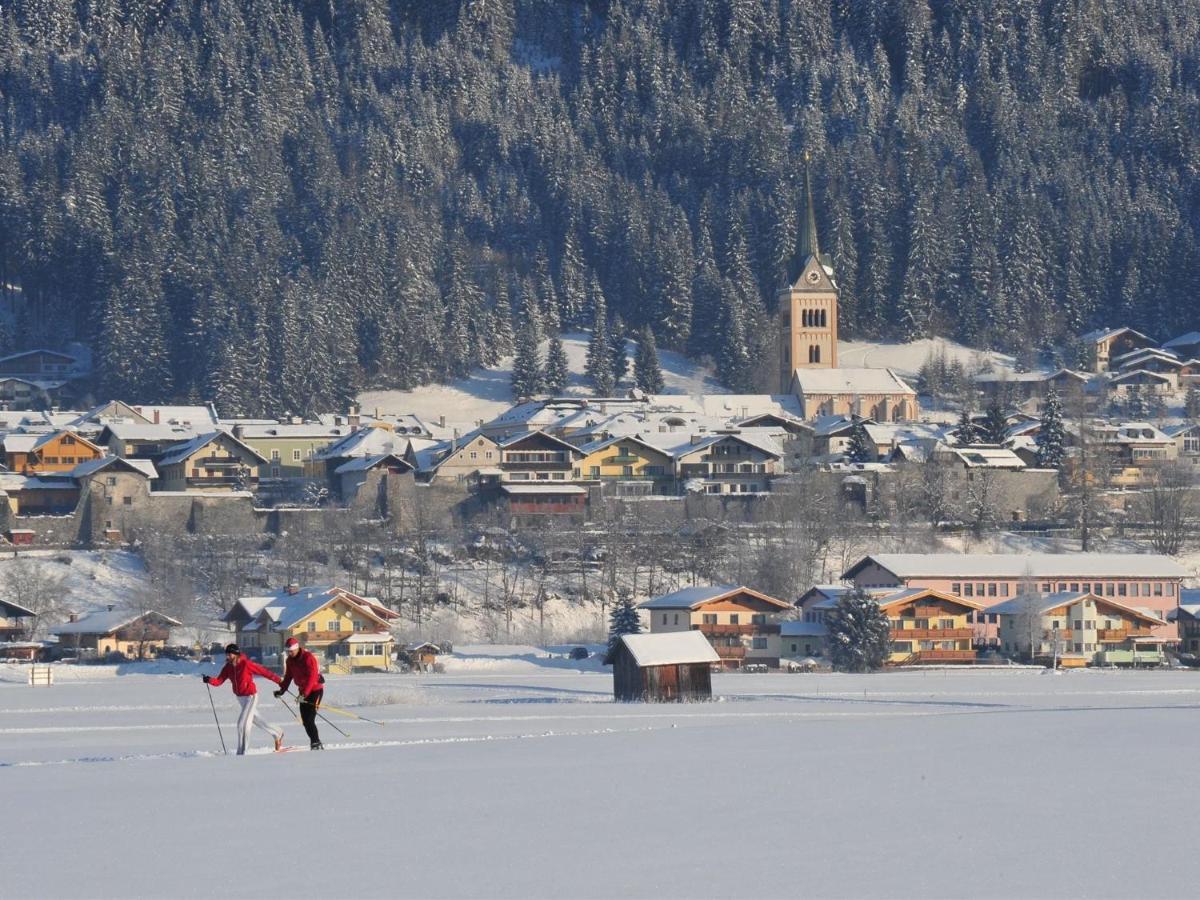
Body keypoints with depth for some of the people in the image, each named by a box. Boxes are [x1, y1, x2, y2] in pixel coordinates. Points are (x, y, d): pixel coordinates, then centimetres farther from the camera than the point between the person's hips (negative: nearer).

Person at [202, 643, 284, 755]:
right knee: (256, 719, 22)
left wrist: (279, 681, -12)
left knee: (243, 723, -13)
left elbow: (264, 672, -16)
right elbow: (219, 681, -10)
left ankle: (241, 753, -5)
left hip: (250, 696, -8)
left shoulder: (246, 664, -21)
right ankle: (277, 734, 43)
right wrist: (209, 680, -31)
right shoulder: (227, 668, -3)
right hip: (240, 697, 8)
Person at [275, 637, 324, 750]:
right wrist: (282, 690, -5)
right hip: (303, 691, 8)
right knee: (305, 720, 3)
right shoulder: (290, 660, 5)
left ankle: (316, 743, -15)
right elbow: (288, 677, 9)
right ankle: (314, 742, 11)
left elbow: (312, 677, -26)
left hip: (315, 689, -8)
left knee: (309, 719, -17)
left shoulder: (308, 658, -19)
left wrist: (304, 693, -34)